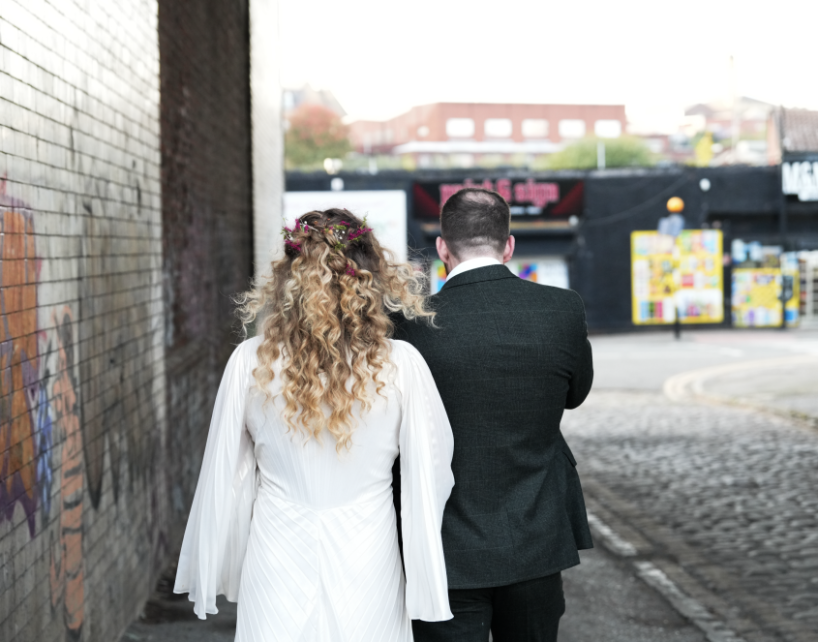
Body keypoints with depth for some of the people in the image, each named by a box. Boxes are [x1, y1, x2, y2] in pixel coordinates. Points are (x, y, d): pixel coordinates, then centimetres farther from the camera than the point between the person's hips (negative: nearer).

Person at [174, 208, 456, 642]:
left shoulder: (249, 362, -7)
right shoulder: (401, 365, -10)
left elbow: (224, 480, 2)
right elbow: (430, 474, -1)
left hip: (277, 566, 1)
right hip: (366, 568, -1)